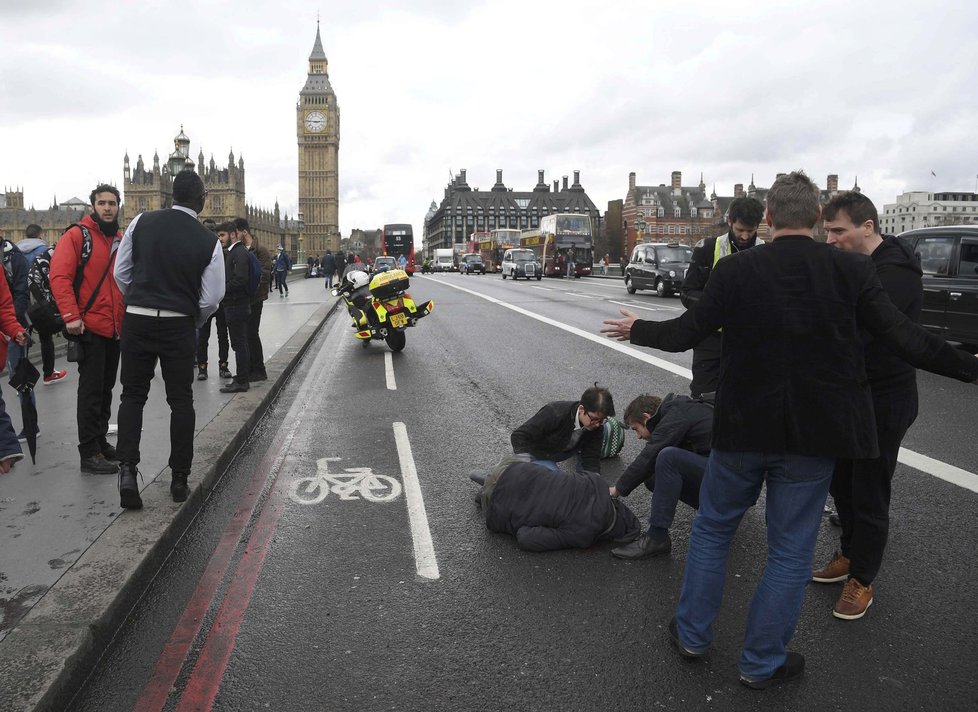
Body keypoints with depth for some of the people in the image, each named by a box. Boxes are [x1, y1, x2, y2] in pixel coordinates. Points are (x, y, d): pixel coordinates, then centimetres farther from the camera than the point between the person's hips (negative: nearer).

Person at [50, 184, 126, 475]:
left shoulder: (121, 241, 14)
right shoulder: (77, 235, -7)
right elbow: (59, 277, -15)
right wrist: (71, 316, -22)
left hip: (115, 329, 7)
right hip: (89, 328, -7)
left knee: (106, 388, 15)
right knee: (91, 390, -3)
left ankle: (100, 442, 28)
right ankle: (90, 454, 4)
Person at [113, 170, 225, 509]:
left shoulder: (141, 223, -3)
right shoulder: (208, 241, -8)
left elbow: (121, 272, 3)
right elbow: (211, 298, -6)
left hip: (136, 320, 2)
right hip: (179, 325, -1)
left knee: (132, 396, 13)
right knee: (181, 400, 10)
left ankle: (127, 469, -1)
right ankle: (179, 479, 14)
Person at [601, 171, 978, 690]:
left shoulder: (736, 269, -11)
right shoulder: (853, 271, -9)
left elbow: (685, 333, -6)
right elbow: (906, 341, -7)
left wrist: (636, 330, 12)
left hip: (743, 429, 0)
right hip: (814, 435, 1)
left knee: (712, 528, 20)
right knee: (791, 550, 14)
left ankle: (693, 633, 32)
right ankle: (762, 662, 27)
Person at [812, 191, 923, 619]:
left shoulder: (894, 274, -23)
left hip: (883, 403, -8)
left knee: (869, 495, 4)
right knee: (840, 482, 19)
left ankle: (862, 580, 22)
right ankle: (849, 555, 39)